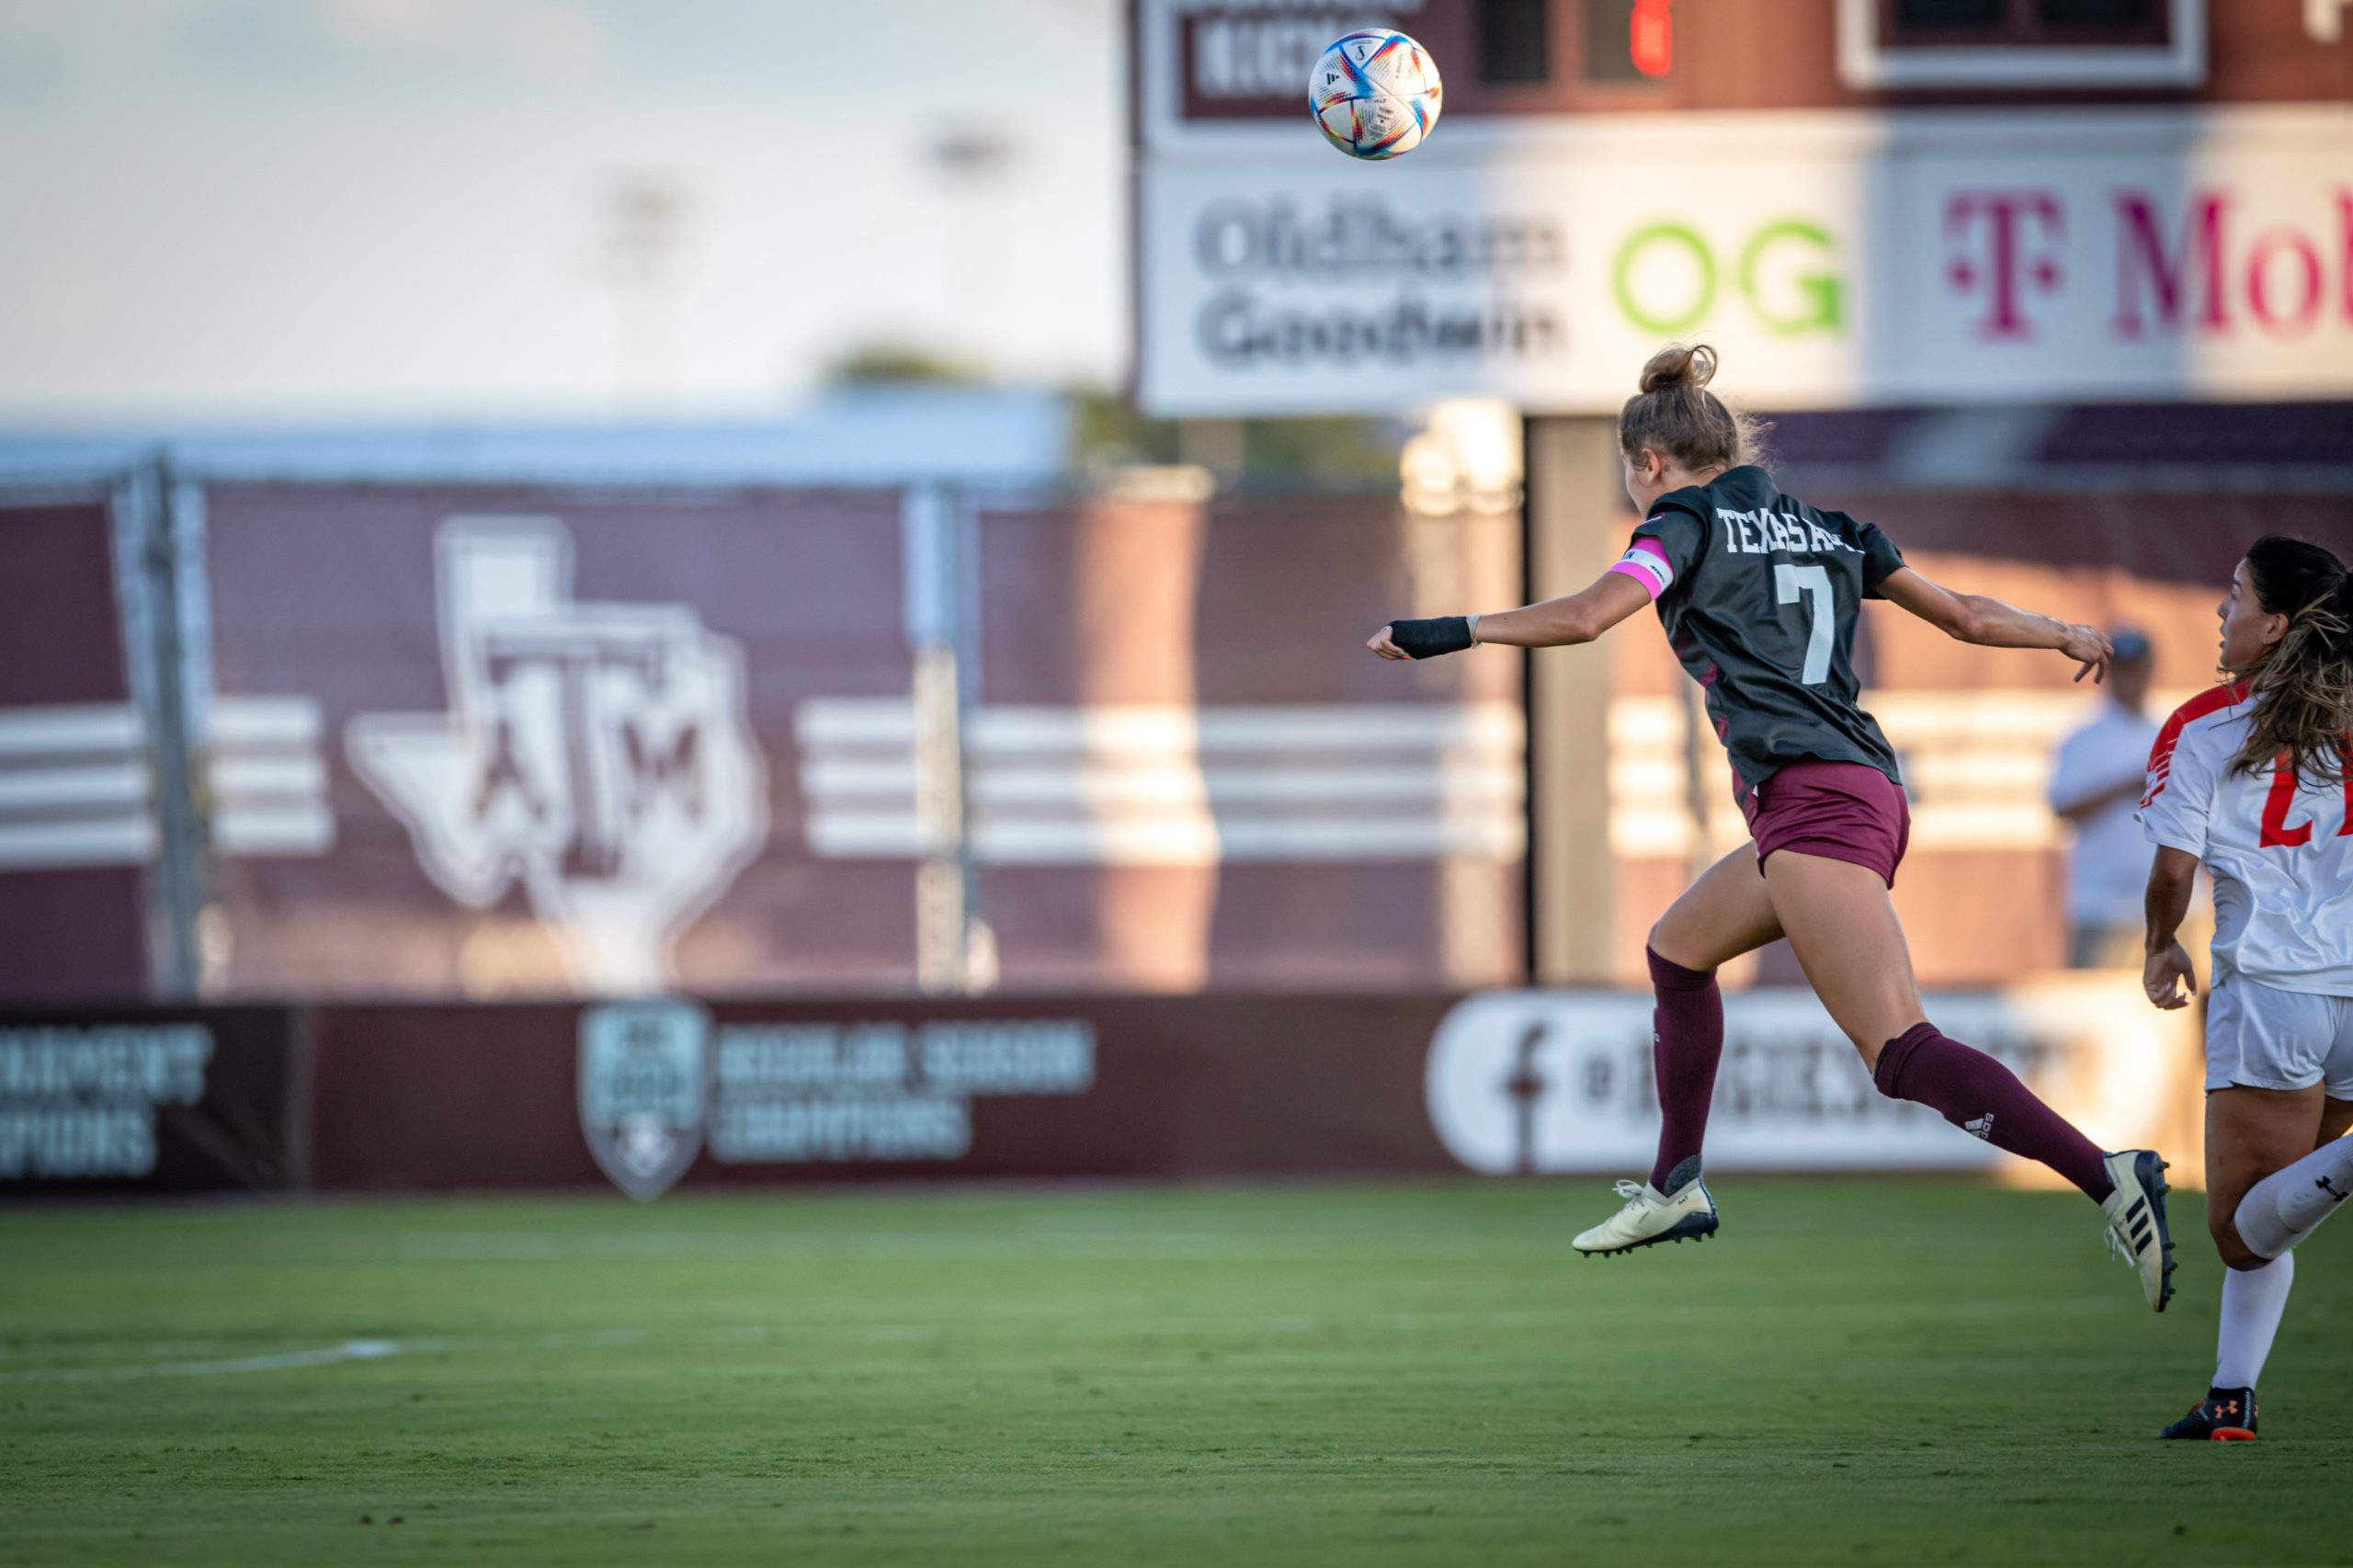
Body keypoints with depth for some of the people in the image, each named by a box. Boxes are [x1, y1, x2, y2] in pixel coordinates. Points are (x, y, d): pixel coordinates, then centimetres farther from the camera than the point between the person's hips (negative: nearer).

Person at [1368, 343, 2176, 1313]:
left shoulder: (1688, 523, 2)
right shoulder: (1822, 531, 21)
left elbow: (1583, 618, -14)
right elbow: (1965, 616, 25)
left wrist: (1443, 635, -7)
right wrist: (2067, 636, 42)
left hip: (1812, 800, -9)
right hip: (1866, 793, 9)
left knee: (1902, 1056, -18)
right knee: (1678, 949, 28)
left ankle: (2110, 1181, -31)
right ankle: (1676, 1190, 36)